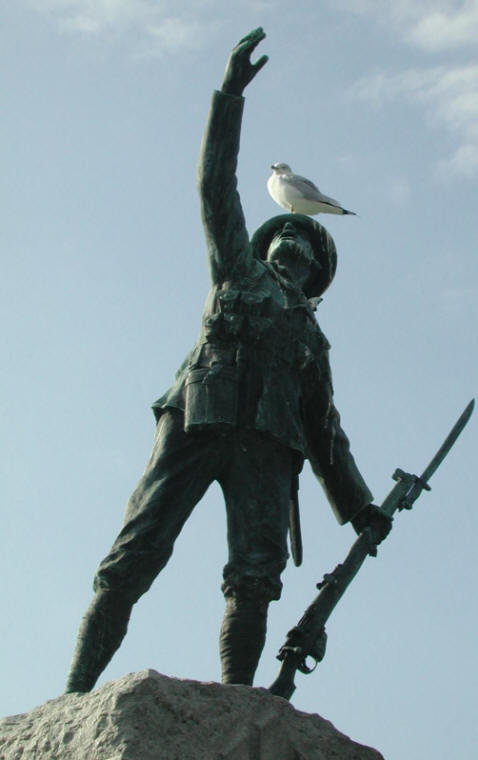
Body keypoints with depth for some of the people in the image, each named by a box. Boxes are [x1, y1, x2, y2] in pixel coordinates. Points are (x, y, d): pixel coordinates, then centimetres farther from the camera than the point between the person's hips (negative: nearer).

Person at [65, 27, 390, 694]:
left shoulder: (312, 337, 34)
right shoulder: (240, 270, 29)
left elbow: (326, 431, 29)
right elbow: (217, 190, 20)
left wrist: (357, 506, 16)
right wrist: (230, 97, 14)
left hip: (268, 441, 3)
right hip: (199, 419, -2)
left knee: (256, 574, -17)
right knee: (134, 556, -14)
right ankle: (74, 695, -18)